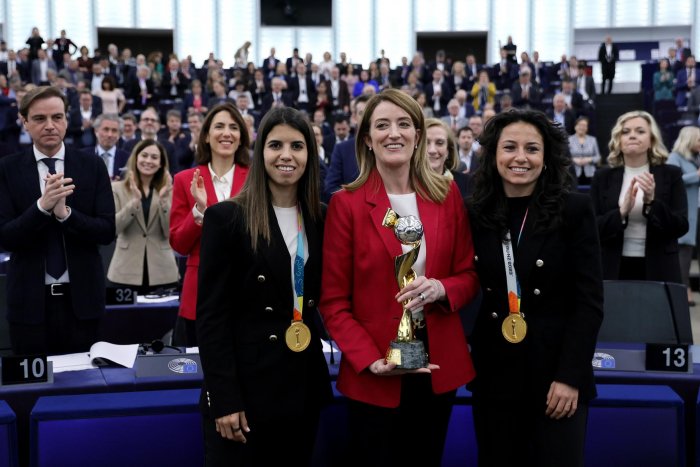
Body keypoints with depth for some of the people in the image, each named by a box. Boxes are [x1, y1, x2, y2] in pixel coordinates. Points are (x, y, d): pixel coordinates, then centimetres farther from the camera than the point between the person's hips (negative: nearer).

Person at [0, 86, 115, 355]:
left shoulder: (92, 166, 0)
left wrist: (65, 213, -21)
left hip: (81, 298, 0)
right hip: (30, 301, 0)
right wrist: (42, 206, -23)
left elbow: (107, 231, -5)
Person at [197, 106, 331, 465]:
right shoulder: (226, 217, -8)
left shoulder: (321, 218, 6)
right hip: (245, 383, -5)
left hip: (304, 384, 5)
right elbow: (211, 315, -11)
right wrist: (223, 399, -15)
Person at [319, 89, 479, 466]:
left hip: (440, 363, 3)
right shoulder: (346, 203, -7)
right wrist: (369, 360, -18)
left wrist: (441, 289, -15)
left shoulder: (446, 194, 2)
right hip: (374, 372, -3)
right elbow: (333, 300, -6)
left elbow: (469, 275, 7)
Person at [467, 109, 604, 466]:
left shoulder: (575, 210, -6)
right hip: (493, 373, 3)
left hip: (556, 373, -3)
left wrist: (570, 376, -14)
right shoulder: (476, 214, 3)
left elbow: (589, 301, -9)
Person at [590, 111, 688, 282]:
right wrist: (622, 212, -17)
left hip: (658, 270, 0)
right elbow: (592, 228, -1)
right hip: (614, 269, 0)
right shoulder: (603, 177, 4)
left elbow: (681, 227, -4)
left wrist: (652, 202, -18)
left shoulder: (671, 175, 3)